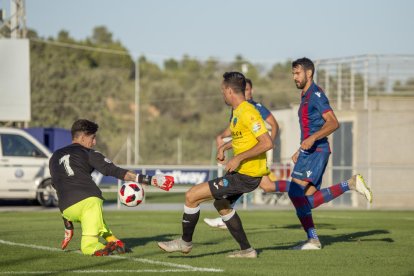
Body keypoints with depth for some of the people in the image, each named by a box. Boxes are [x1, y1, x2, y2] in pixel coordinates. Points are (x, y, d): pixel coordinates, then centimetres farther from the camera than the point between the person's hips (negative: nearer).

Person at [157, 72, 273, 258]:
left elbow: (267, 143, -27)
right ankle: (246, 250, 32)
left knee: (192, 196, -8)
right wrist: (224, 147, 15)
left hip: (245, 176, -10)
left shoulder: (247, 113, -21)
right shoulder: (237, 111, 10)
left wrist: (239, 158, -25)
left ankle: (185, 242, 10)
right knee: (221, 204, 31)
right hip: (241, 171, 10)